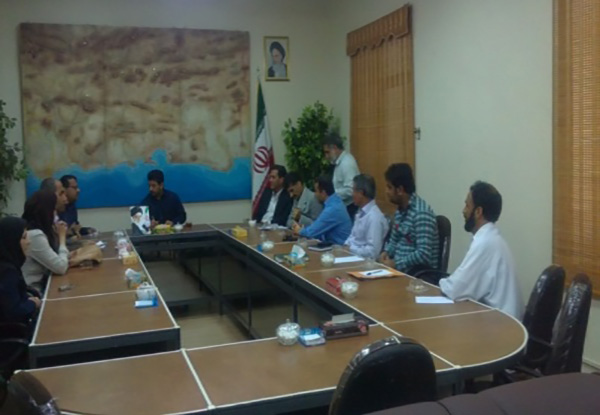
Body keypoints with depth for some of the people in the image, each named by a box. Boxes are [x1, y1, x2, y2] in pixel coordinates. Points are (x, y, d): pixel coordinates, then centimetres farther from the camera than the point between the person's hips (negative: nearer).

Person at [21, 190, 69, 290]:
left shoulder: (36, 231, 7)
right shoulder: (35, 235, -22)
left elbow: (54, 260, 13)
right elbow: (61, 267, -20)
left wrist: (56, 235, 4)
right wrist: (62, 237, -8)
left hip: (41, 284, 9)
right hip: (34, 291, -9)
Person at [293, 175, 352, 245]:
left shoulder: (332, 209, -23)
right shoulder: (335, 201, 7)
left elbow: (313, 231, -18)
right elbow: (319, 227, 15)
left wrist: (300, 231, 1)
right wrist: (303, 228, 3)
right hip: (334, 243, 8)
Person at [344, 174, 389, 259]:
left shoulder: (374, 217, -18)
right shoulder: (361, 212, 11)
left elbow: (372, 252, -22)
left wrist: (350, 249, -13)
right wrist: (345, 247, 1)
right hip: (353, 255, 8)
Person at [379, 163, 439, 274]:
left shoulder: (421, 213, -18)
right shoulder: (400, 209, 11)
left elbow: (424, 254, -26)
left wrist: (396, 264, -20)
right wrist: (386, 252, 1)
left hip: (420, 272, -8)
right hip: (399, 267, 8)